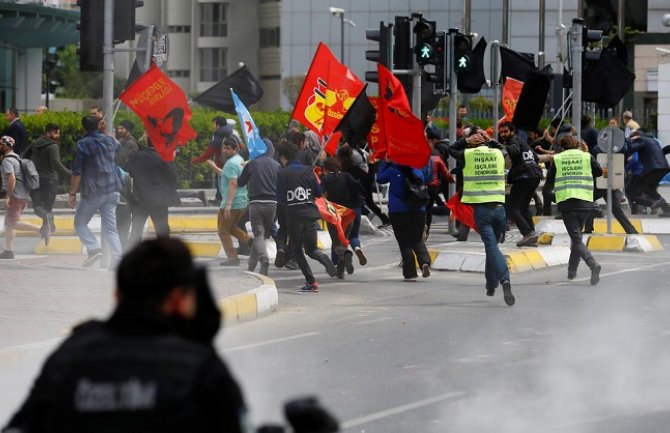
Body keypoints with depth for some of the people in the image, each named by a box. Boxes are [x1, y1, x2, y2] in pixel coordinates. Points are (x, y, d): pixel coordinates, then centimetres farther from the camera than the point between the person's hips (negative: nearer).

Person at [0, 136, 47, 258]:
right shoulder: (17, 158, 17)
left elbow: (12, 178, -24)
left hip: (15, 196, -10)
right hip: (23, 196, 10)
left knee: (12, 223, -10)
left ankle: (41, 230, -16)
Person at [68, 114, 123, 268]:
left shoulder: (83, 144, -8)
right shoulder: (109, 140, 8)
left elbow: (77, 172, -11)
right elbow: (117, 147, 36)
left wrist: (72, 194, -6)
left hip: (92, 191, -5)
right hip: (112, 189, 5)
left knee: (80, 222, 8)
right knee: (110, 226, 5)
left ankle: (94, 248, -12)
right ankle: (117, 256, -10)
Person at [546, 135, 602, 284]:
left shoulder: (558, 159, 4)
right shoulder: (587, 157, 6)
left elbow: (549, 177, 9)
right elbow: (599, 171, 15)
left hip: (565, 202, -2)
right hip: (585, 202, 2)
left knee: (576, 239, -5)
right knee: (577, 235, 20)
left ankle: (593, 264, -28)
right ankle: (572, 270, 23)